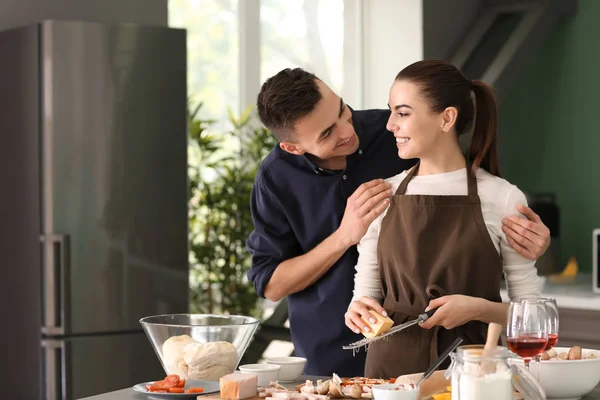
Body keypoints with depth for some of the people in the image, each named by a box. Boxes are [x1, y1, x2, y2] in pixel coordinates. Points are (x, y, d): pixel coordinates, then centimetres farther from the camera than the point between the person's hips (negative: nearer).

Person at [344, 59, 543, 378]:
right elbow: (366, 294, 13)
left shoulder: (502, 199, 0)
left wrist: (478, 308, -13)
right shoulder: (382, 196, 9)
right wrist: (359, 310, -7)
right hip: (391, 366, 5)